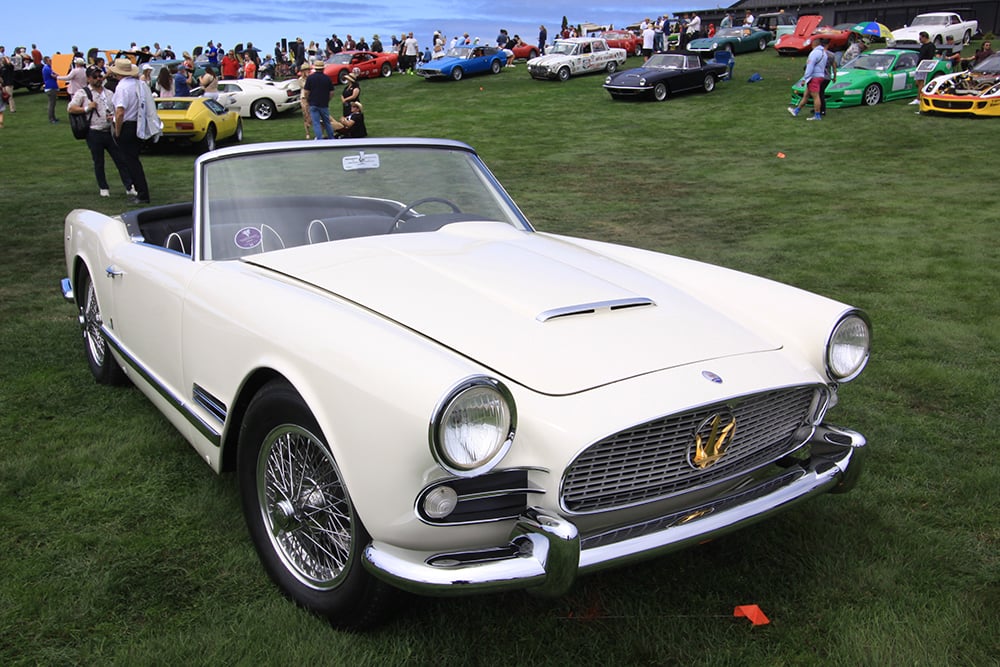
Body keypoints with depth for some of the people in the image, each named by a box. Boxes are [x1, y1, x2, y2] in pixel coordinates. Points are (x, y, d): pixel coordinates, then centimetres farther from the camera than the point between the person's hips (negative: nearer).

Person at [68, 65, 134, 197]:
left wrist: (114, 117, -1)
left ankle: (129, 186, 4)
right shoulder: (83, 93, 1)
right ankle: (103, 188, 17)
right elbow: (70, 108, -2)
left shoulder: (109, 93, 15)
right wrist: (87, 108, -11)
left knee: (121, 159, 0)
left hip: (110, 131, 3)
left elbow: (116, 110, 21)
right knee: (98, 162, 6)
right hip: (94, 133, -3)